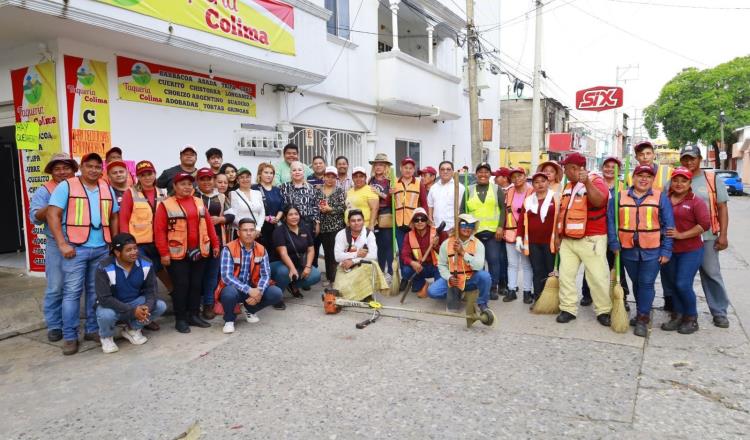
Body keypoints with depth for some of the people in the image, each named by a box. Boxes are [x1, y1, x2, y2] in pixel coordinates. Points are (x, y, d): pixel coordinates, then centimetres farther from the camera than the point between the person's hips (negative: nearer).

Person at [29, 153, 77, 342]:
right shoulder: (44, 191, 2)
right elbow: (35, 217, -6)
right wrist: (53, 204, -19)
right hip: (57, 246, -2)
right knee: (55, 288, 0)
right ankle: (54, 325, 13)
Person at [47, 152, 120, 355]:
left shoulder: (108, 189, 12)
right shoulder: (66, 186, -3)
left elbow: (113, 217, 16)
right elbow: (53, 215, -8)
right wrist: (62, 244, -15)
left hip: (102, 249, 4)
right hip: (75, 248, -4)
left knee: (96, 291, 10)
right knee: (72, 292, -1)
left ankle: (93, 329, 21)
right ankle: (69, 336, 8)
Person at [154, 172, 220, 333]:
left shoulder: (199, 202, 10)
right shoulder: (166, 205, -6)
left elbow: (209, 224, 11)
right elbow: (159, 230, -9)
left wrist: (215, 244, 8)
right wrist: (164, 253, -13)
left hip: (199, 252, 5)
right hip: (178, 253, -5)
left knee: (196, 284, 10)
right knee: (181, 285, 0)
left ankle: (194, 315, 21)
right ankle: (180, 319, 12)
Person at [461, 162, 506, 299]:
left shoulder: (497, 189, 7)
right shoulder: (469, 190, 10)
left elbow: (503, 208, 2)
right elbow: (462, 210, 9)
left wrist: (500, 226, -9)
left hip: (493, 231, -1)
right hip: (474, 232, 1)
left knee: (494, 259, 1)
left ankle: (494, 288, 11)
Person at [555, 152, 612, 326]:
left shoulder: (595, 181, -7)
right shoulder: (568, 186, 15)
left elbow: (599, 201, -27)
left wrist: (587, 183, -36)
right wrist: (557, 235, 13)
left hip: (591, 239, -7)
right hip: (568, 240, 7)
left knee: (598, 276, -1)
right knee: (565, 275, 6)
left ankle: (604, 311, 14)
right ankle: (568, 309, 14)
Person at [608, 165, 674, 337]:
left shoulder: (661, 197, 0)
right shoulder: (619, 197, 4)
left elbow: (668, 225, -2)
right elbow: (611, 221, 3)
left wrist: (666, 251, -7)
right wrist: (614, 244, -5)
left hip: (652, 251, -2)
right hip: (628, 250, 2)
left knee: (647, 284, -2)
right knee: (636, 282, 14)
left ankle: (642, 319, 8)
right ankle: (643, 312, 31)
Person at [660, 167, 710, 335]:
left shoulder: (696, 202, -6)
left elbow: (705, 224, -13)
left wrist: (681, 235, -17)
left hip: (690, 251, -4)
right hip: (669, 250, 4)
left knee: (683, 284, -8)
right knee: (671, 284, 12)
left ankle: (691, 317, 13)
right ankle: (678, 315, 28)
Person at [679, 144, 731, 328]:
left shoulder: (712, 179, 2)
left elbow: (722, 207, 1)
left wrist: (723, 234, -4)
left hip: (707, 236, -1)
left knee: (711, 273, 3)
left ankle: (719, 312, 15)